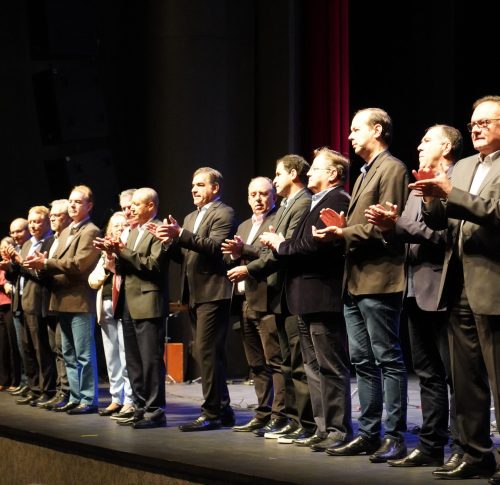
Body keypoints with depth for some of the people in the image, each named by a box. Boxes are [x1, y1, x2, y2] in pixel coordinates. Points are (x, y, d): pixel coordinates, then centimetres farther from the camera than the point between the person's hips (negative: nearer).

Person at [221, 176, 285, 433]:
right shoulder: (244, 226, 23)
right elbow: (231, 260, 20)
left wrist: (244, 251, -22)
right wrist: (233, 255, -2)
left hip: (266, 300, -8)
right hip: (245, 302, 8)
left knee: (276, 362, -8)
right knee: (257, 364, 11)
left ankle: (280, 415, -7)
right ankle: (263, 413, 16)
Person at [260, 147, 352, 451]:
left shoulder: (337, 201, -13)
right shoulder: (318, 203, 21)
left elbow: (315, 245, -22)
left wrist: (281, 244, -8)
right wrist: (279, 243, 1)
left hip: (323, 298, -11)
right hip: (309, 300, 11)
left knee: (331, 368, -6)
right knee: (315, 368, 13)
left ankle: (339, 431, -2)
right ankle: (325, 429, 18)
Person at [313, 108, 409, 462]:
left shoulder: (392, 169, -8)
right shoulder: (366, 173, 22)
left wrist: (344, 233, -16)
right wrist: (343, 227, 6)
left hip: (378, 280, -10)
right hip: (356, 281, 10)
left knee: (388, 360, -6)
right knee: (363, 362, 11)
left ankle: (396, 438, -4)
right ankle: (369, 435, 16)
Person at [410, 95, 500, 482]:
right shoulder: (462, 167, 17)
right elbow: (439, 222, 12)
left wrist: (450, 193, -22)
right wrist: (433, 199, -8)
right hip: (460, 290, 8)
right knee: (466, 381, 12)